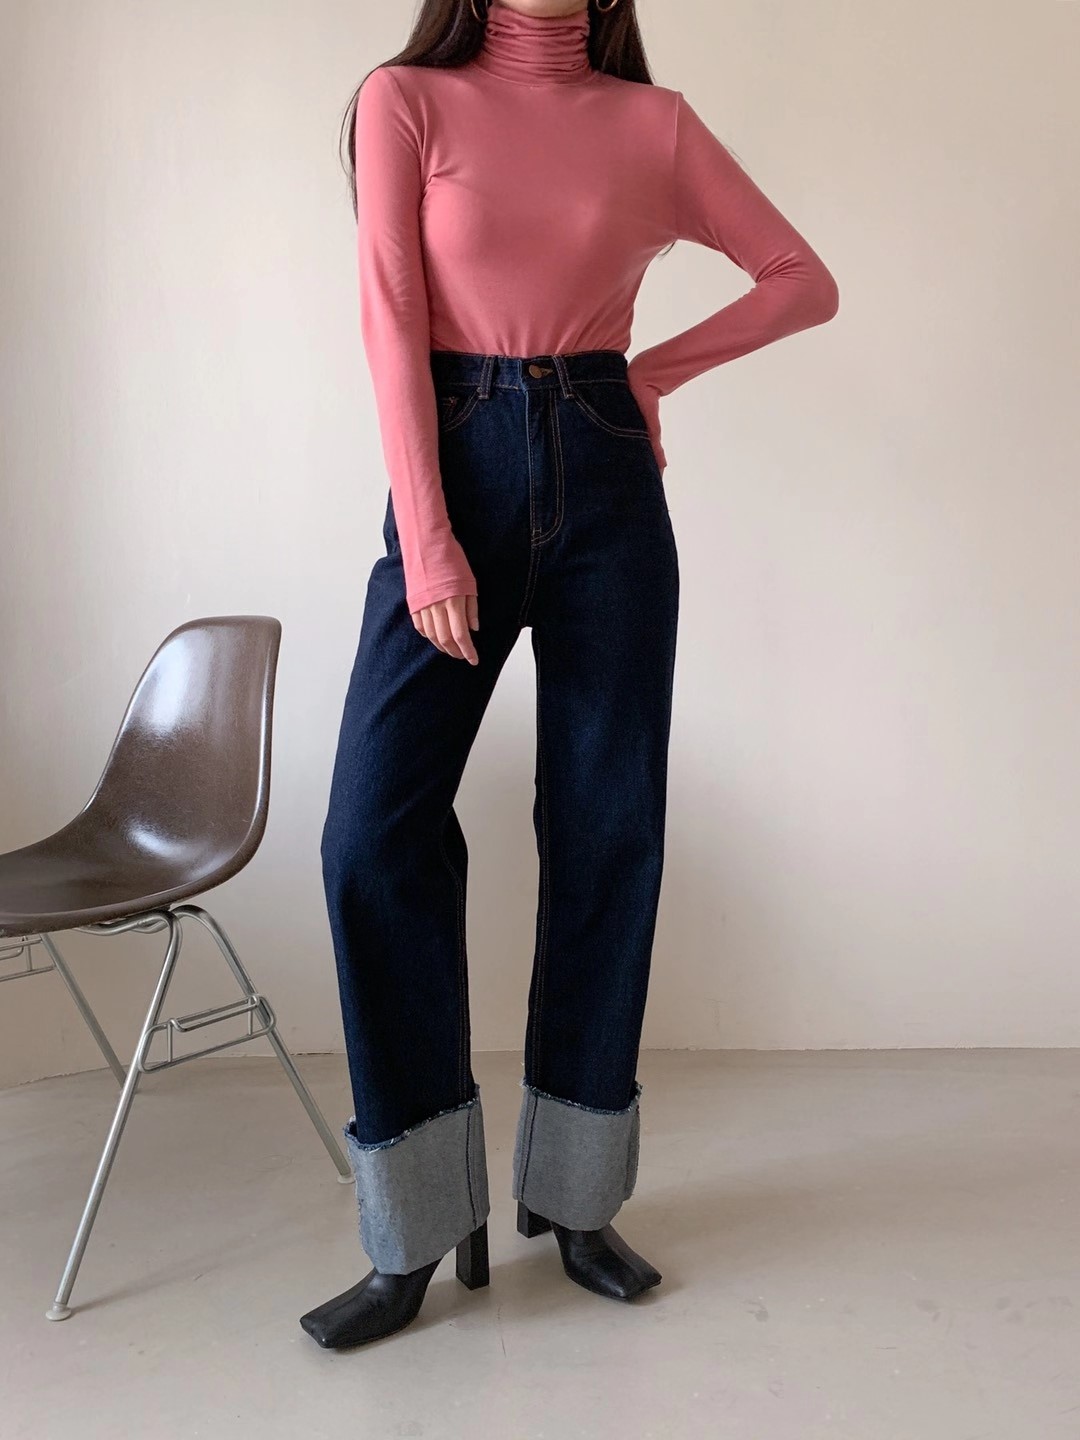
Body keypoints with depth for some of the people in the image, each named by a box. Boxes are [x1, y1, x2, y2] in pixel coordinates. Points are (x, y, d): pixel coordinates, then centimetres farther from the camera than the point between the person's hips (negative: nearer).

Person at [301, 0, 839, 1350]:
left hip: (607, 481, 2)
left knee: (609, 833, 1)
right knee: (375, 832, -11)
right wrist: (426, 541, -13)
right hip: (456, 468, -1)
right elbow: (393, 322, -4)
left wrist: (662, 367, 2)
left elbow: (805, 280, 14)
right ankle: (415, 1234, 3)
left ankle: (573, 1193, 18)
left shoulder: (654, 122, 10)